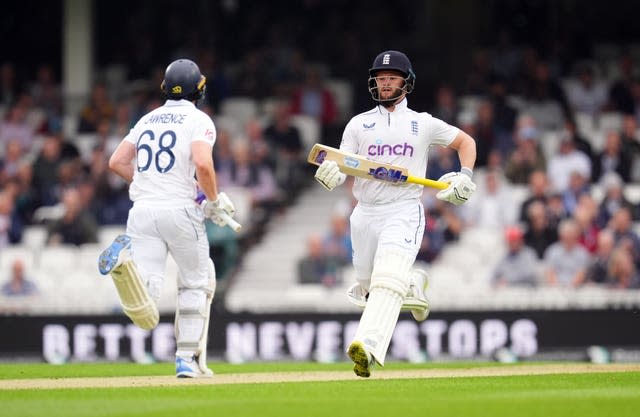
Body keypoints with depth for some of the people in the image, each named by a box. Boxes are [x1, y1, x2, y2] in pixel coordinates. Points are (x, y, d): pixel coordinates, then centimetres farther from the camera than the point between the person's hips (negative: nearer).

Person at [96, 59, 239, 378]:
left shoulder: (148, 119, 19)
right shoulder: (199, 120, 1)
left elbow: (116, 162, 16)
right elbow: (202, 164, -16)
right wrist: (215, 202, -1)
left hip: (142, 208, 4)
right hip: (179, 209, -4)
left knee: (145, 308, -9)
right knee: (196, 283, 19)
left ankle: (124, 264, -41)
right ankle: (188, 359, 13)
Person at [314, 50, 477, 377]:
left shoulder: (423, 124, 9)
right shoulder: (358, 124, 12)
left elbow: (465, 141, 22)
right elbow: (341, 166, 3)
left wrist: (465, 176, 4)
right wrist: (331, 174, -22)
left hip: (404, 212, -4)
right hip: (365, 214, 4)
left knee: (388, 280, -24)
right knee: (367, 286, 10)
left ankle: (368, 348, -40)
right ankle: (413, 284, 42)